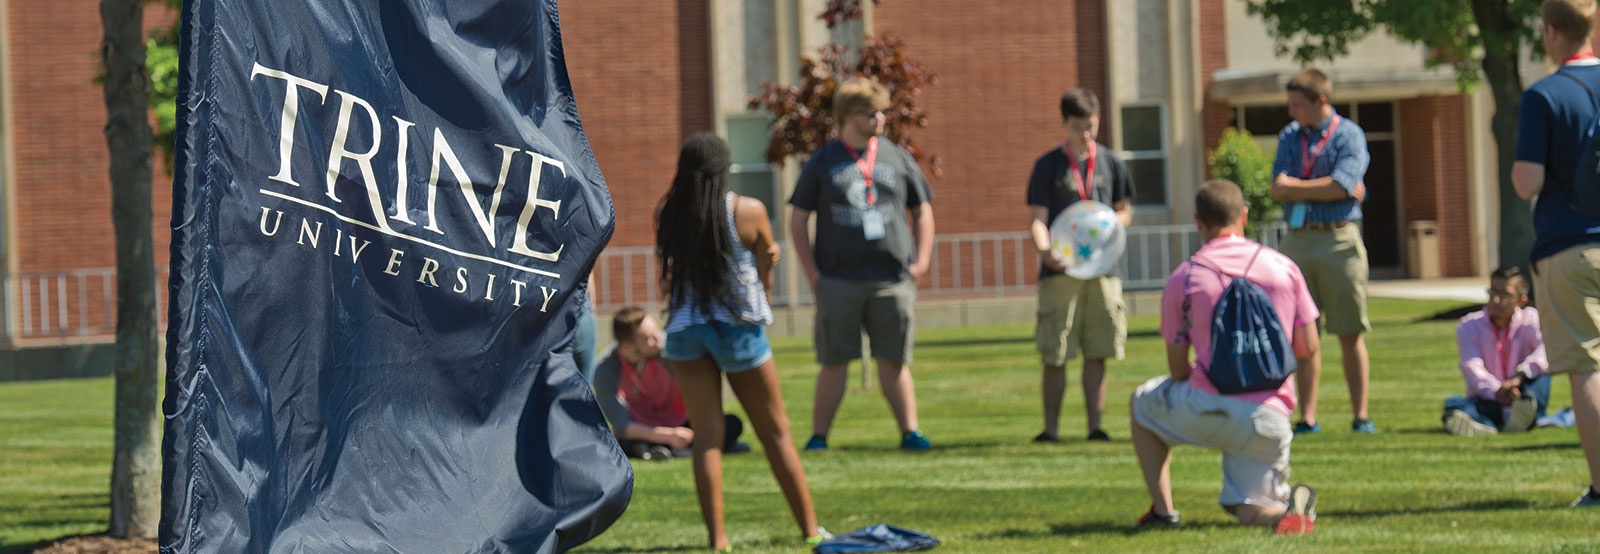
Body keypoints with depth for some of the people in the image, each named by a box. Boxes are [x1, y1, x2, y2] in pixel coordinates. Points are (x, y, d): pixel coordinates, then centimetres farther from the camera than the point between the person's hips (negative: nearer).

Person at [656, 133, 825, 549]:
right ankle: (810, 528, 14)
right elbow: (766, 274, 0)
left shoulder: (669, 217, -3)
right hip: (739, 327, -2)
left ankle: (717, 537, -5)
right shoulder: (749, 212, -10)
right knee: (776, 434, 10)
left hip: (685, 328, 2)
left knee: (706, 436, 3)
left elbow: (669, 272, 5)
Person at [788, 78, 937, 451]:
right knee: (834, 362, 0)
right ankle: (818, 435, 6)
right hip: (838, 281, -1)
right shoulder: (823, 163, 5)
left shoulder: (897, 158, 10)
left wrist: (921, 262, 6)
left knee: (894, 361, 3)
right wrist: (812, 273, -1)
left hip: (892, 280, 1)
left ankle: (910, 431, 6)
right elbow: (797, 219, 7)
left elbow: (923, 211, 17)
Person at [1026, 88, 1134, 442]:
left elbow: (1125, 212, 18)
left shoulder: (1111, 163, 11)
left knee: (1097, 353, 2)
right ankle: (1050, 428, 5)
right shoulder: (1048, 166, 4)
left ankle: (1095, 426, 7)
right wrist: (1044, 251, -22)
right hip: (1060, 269, -2)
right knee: (1055, 356, -2)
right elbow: (1038, 218, -2)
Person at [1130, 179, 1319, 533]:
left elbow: (1178, 370, 6)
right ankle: (1292, 502, -23)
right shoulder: (1284, 267, 6)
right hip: (1269, 420, 2)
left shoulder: (1183, 278, 2)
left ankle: (1162, 510, 16)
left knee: (1144, 402, 29)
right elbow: (1309, 349, 8)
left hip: (1206, 411, -2)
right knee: (1251, 514, 13)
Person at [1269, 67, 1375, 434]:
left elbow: (1340, 186, -14)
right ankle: (1307, 417, 6)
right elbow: (1278, 190, 1)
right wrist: (1321, 190, -5)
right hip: (1297, 240, 4)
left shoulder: (1349, 136, 0)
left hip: (1339, 239, -4)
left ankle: (1361, 416, 3)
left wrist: (1295, 187, -3)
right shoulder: (1289, 136, 14)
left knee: (1349, 333, -2)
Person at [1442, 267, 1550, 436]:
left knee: (1541, 374, -26)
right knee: (1453, 403, -27)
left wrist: (1519, 376, -37)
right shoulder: (1469, 326, 4)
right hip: (1486, 402, 0)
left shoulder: (1531, 320, 3)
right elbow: (1472, 367, -13)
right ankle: (1483, 425, -61)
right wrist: (1496, 392, -35)